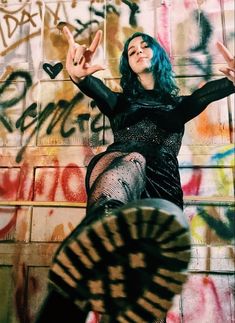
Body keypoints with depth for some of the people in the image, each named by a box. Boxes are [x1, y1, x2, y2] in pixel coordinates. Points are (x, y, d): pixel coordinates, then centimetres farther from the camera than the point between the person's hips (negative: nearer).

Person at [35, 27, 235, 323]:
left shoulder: (178, 104, 29)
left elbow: (207, 93, 5)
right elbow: (96, 90, 4)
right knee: (128, 160, -35)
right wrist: (80, 77, -21)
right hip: (117, 160, -1)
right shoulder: (121, 101, 29)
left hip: (159, 179, 1)